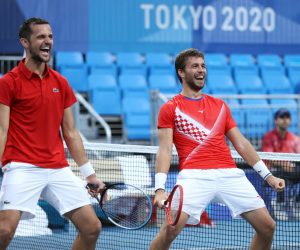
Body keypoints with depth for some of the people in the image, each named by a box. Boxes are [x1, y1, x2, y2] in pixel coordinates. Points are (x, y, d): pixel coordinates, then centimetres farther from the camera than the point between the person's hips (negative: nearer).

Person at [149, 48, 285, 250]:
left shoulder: (220, 105, 22)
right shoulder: (170, 109, 8)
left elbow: (241, 144, 22)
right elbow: (165, 150, -1)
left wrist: (267, 175, 16)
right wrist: (160, 188, -14)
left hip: (229, 173, 5)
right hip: (194, 175, -5)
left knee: (268, 226, -1)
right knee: (171, 228, -24)